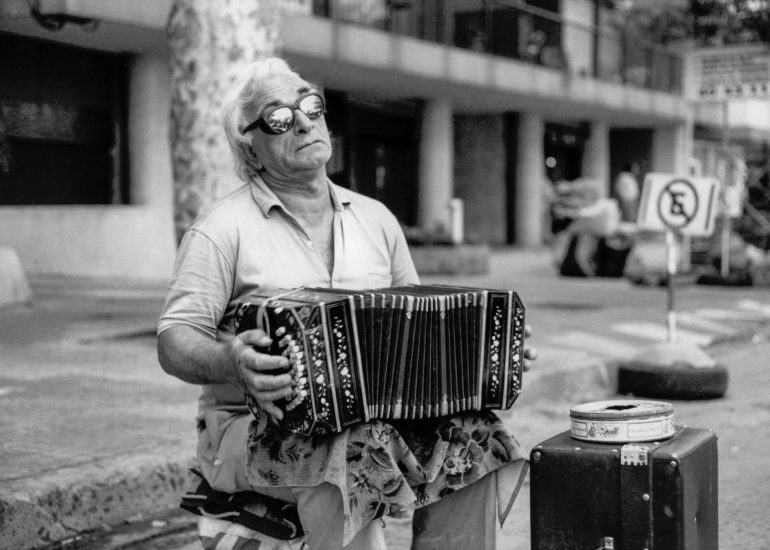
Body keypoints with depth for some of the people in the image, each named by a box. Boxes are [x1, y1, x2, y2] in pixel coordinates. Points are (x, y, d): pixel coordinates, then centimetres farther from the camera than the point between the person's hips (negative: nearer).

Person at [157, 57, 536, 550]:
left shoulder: (375, 218, 14)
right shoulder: (223, 230, -3)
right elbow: (174, 343, -8)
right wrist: (230, 361, -30)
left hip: (376, 414, 5)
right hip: (254, 425, -5)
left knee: (474, 435, -20)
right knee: (356, 453, -35)